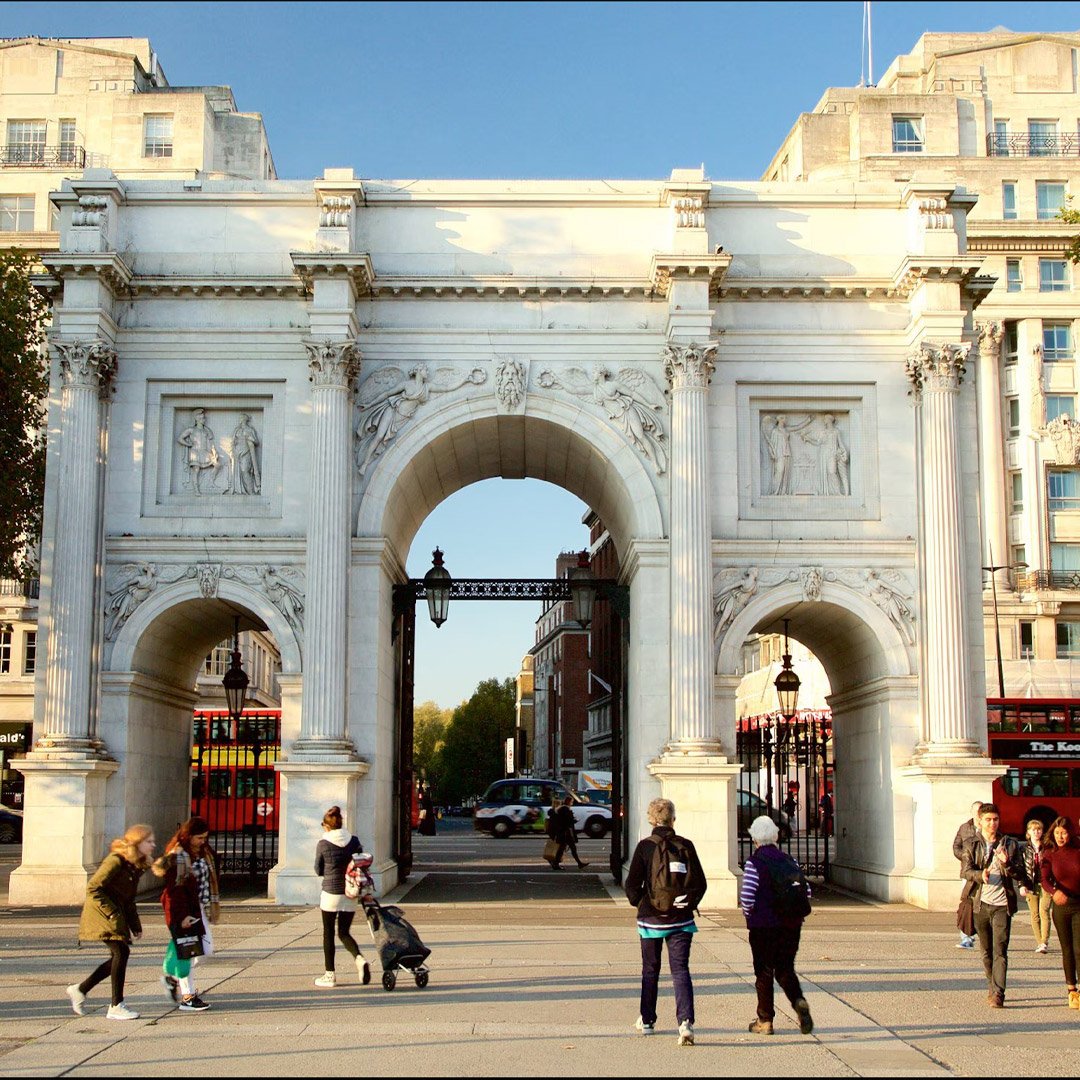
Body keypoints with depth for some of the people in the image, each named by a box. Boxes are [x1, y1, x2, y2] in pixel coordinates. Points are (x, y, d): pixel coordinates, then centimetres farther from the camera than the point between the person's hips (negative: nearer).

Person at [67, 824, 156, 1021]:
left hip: (117, 915, 9)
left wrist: (136, 926, 12)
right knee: (121, 952, -15)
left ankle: (80, 989, 22)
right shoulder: (116, 861, -18)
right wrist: (112, 913, -21)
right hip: (101, 914, -9)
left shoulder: (137, 866, 10)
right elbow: (93, 887, -21)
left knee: (119, 956, 7)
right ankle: (116, 1007, -8)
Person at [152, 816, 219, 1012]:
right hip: (183, 910, -8)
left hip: (198, 908, 8)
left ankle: (173, 976, 26)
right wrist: (181, 916, -22)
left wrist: (213, 905, 16)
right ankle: (187, 997, 7)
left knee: (206, 948, 9)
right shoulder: (177, 856, -16)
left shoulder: (204, 853, 9)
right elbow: (174, 889, -19)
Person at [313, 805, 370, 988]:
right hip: (351, 894, 4)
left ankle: (329, 975, 13)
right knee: (344, 933, 13)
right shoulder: (354, 841, 1)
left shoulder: (323, 844, -8)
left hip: (330, 894, -4)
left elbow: (319, 871, 2)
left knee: (328, 934, 10)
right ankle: (359, 960, -11)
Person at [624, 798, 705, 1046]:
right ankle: (685, 1021, -17)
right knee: (680, 969, 1)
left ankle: (647, 1020, 28)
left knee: (650, 970, 16)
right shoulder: (685, 846, -3)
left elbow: (632, 884, -8)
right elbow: (699, 882, -1)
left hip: (651, 918, -1)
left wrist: (638, 903, 11)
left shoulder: (645, 847, -8)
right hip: (681, 920, 1)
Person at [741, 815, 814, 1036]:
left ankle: (765, 1021, 12)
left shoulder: (754, 863, -9)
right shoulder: (789, 861, 5)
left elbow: (747, 897, -15)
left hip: (763, 926, -4)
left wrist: (748, 914, 4)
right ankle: (799, 1002, -12)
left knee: (764, 972, 7)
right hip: (791, 925, 4)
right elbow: (806, 892, 4)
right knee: (785, 970, 14)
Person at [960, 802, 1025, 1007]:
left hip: (1002, 905, -2)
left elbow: (1020, 874, 2)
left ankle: (998, 994, -14)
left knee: (1000, 951, -11)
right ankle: (992, 988, 27)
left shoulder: (1010, 844, 6)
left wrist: (1007, 864, -18)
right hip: (980, 904, 2)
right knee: (986, 951, 12)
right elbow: (965, 870, -6)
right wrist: (980, 875, -27)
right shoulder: (970, 844, 6)